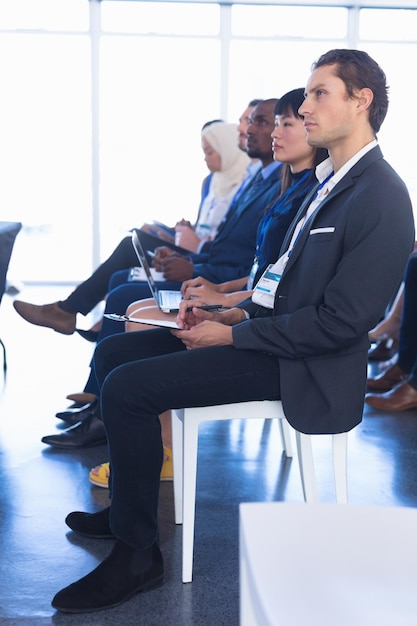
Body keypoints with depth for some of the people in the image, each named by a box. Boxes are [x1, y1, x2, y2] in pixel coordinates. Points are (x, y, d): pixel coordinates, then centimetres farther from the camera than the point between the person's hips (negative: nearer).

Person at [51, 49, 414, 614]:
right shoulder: (333, 179, 12)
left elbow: (340, 322, -23)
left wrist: (231, 334, -18)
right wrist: (236, 313, 0)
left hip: (303, 366, -10)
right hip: (275, 331, 10)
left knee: (127, 388, -19)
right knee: (113, 353, 8)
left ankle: (136, 554, -4)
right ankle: (129, 506, 22)